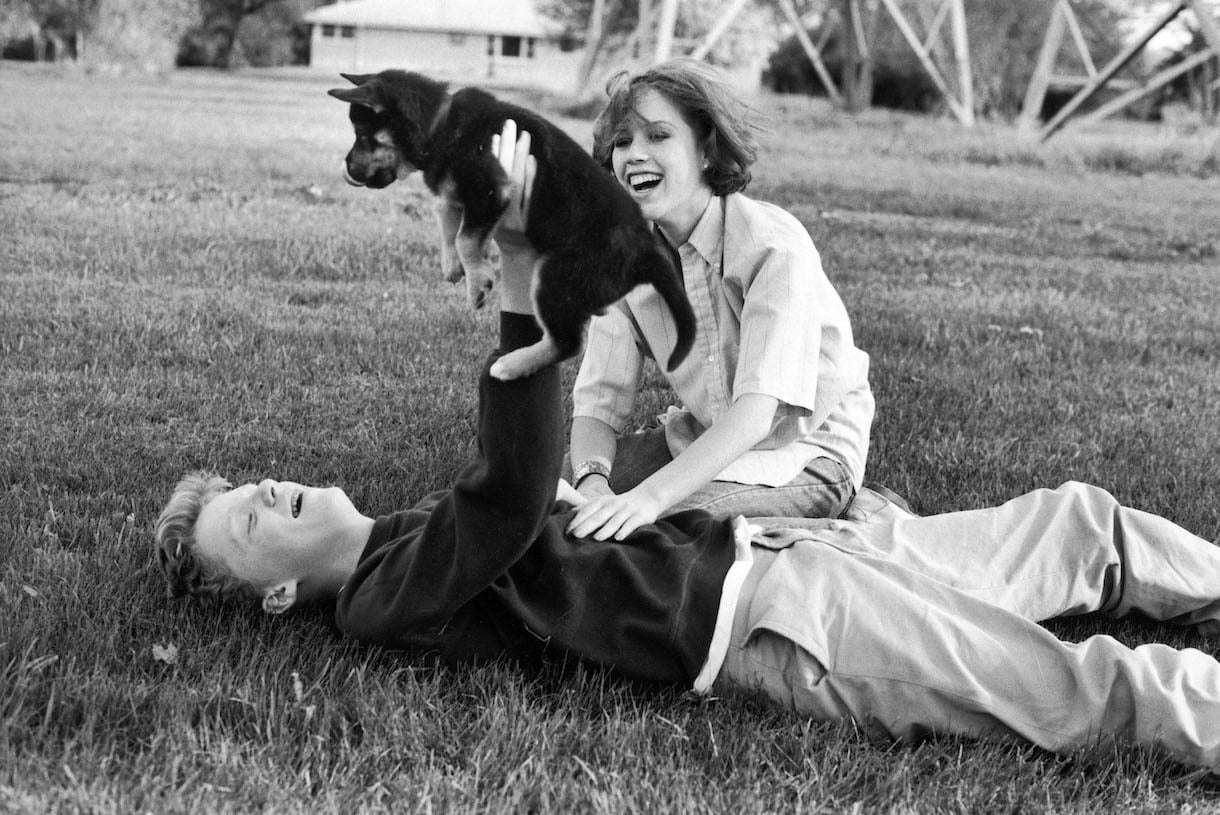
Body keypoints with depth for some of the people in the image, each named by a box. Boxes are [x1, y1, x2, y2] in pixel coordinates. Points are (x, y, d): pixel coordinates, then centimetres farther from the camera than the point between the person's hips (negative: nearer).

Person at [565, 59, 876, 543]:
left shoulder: (773, 246, -25)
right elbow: (599, 399, -10)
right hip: (701, 438, 6)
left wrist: (648, 496, -48)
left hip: (805, 454, -6)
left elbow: (757, 410, -34)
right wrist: (592, 482, -34)